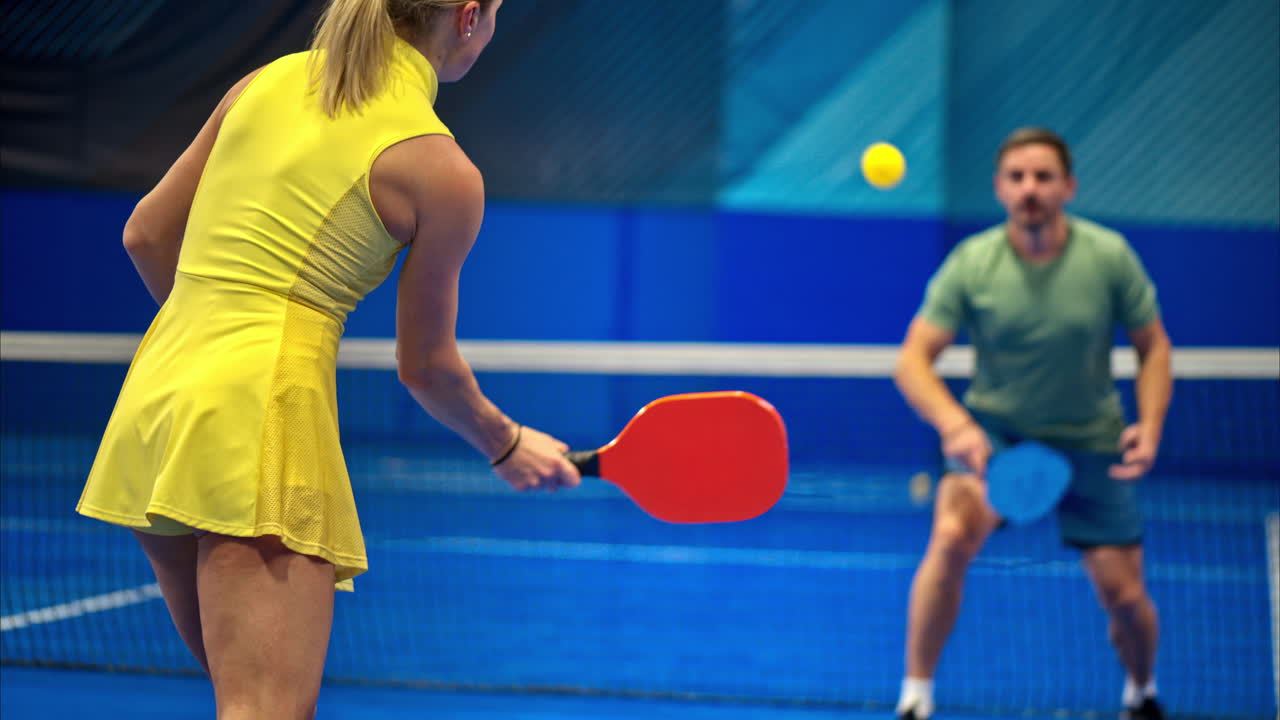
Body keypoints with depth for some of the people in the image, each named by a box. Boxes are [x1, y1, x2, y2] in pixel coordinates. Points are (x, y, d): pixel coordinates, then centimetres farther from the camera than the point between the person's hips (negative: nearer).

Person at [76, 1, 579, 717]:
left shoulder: (266, 82, 12)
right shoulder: (444, 173, -5)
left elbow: (147, 236, 19)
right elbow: (427, 367, 5)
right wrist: (506, 446, 24)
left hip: (154, 395, 7)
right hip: (261, 410, -7)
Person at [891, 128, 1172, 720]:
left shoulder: (1110, 257, -12)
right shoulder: (970, 264, -15)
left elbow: (1153, 347, -1)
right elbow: (913, 360, -17)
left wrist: (1150, 425, -17)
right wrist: (954, 425, -36)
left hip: (1089, 443, 1)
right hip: (994, 432, -1)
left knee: (1124, 597, 1)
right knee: (952, 536, -30)